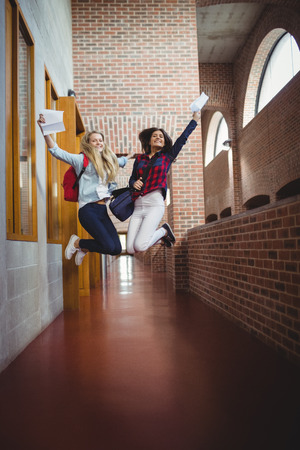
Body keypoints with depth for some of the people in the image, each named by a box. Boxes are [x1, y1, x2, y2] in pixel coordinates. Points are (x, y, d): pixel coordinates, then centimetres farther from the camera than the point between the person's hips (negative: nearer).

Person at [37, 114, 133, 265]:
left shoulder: (108, 161, 20)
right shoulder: (82, 160, 2)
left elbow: (120, 161, 43)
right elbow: (56, 151, -5)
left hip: (103, 210, 7)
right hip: (88, 209, -6)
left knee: (117, 249, -4)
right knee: (108, 246, -20)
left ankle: (83, 248, 22)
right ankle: (76, 242, 8)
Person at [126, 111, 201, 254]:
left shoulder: (167, 156, 12)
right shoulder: (139, 158, 19)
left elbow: (182, 139, 14)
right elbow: (132, 178, 25)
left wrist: (194, 120, 23)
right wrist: (134, 183, 2)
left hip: (155, 204, -4)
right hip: (138, 206, 4)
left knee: (139, 247, -20)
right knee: (130, 249, -7)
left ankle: (164, 231, 9)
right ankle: (160, 233, 19)